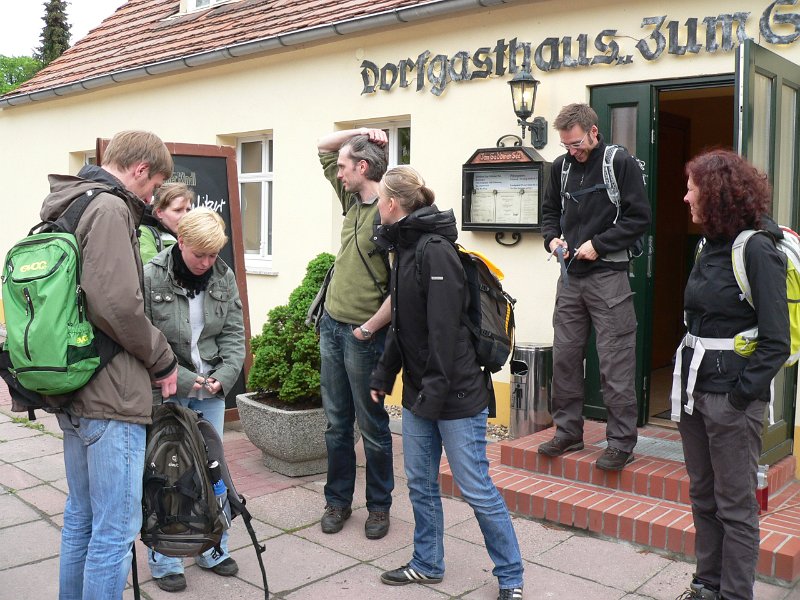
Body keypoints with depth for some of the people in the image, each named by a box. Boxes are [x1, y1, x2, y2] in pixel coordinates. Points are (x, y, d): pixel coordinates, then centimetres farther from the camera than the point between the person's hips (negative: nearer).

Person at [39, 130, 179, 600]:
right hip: (111, 397, -10)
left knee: (81, 517, 20)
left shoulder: (69, 208, 16)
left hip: (74, 390, 10)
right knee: (116, 528, -2)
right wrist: (163, 359, -9)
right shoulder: (110, 210, -14)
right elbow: (119, 305, -24)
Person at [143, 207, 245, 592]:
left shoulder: (224, 276, 1)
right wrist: (181, 379, -19)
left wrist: (224, 376, -11)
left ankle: (213, 550, 29)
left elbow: (234, 333, 3)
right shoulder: (150, 277, -14)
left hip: (211, 390, 4)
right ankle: (164, 562, 19)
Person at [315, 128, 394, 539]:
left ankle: (379, 506, 23)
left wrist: (369, 328, -17)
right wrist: (359, 132, 5)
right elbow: (323, 147, 21)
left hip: (364, 334, -8)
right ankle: (337, 500, 28)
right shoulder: (352, 200, 8)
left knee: (372, 427, 7)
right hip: (332, 325, 8)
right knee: (336, 423, 15)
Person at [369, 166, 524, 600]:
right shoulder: (404, 249, 11)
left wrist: (434, 393, -20)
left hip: (455, 394, -9)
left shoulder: (436, 251, -17)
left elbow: (444, 329, -21)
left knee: (476, 489, 0)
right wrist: (383, 376, 18)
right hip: (419, 393, 9)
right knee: (420, 482, 16)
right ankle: (427, 564, 33)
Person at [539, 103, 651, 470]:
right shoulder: (562, 166, 11)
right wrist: (552, 238, 3)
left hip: (608, 275, -6)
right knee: (564, 358, 10)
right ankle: (568, 431, 23)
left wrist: (598, 244, -14)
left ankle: (621, 442, 7)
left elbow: (639, 217, -8)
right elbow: (550, 211, 22)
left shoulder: (621, 163, -5)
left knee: (615, 364, -2)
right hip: (571, 276, 6)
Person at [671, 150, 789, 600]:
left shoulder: (757, 250, -14)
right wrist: (684, 381, 10)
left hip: (733, 398, -8)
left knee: (736, 505, 5)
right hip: (695, 390, 8)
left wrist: (742, 393, -16)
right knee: (703, 496, 17)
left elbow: (777, 340, -15)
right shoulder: (710, 247, 10)